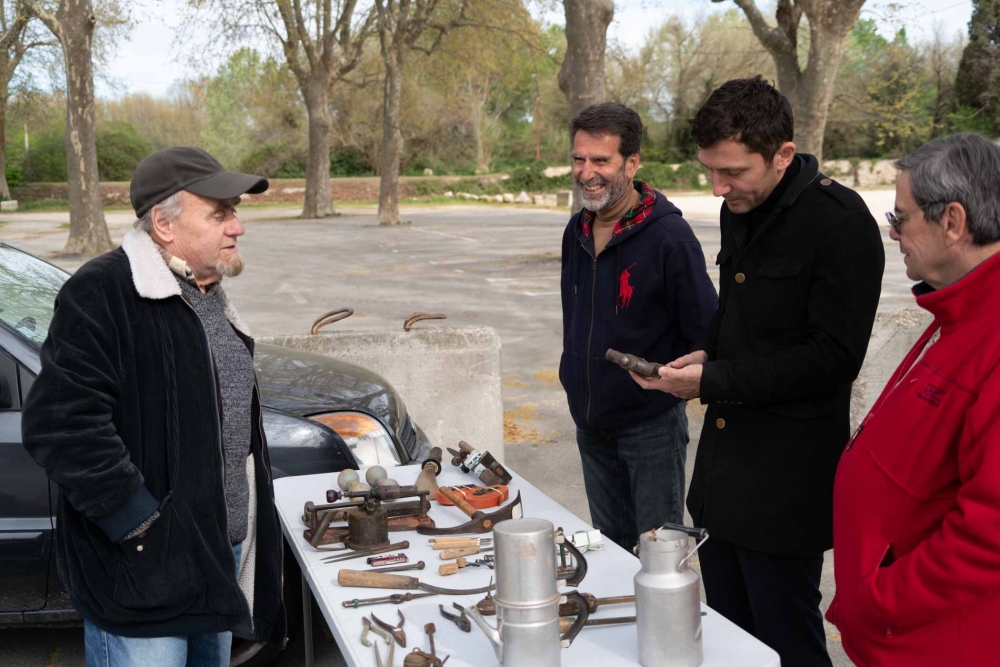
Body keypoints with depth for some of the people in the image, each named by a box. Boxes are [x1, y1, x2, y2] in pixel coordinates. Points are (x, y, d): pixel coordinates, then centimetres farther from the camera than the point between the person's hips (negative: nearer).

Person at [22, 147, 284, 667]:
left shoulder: (207, 294, 10)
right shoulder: (101, 295, -19)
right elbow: (62, 425, -27)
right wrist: (140, 523, -23)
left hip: (221, 550, 9)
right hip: (144, 571, -8)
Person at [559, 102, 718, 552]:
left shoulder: (669, 236, -17)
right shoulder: (578, 231, 5)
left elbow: (705, 335, -15)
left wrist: (665, 381, -15)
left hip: (651, 426, -6)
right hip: (591, 424, 7)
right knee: (609, 548, 18)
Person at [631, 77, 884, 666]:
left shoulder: (839, 220, -16)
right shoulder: (739, 210, 8)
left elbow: (833, 356, -18)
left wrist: (713, 381, -19)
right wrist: (704, 357, 1)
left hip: (788, 478, -8)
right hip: (723, 462, 8)